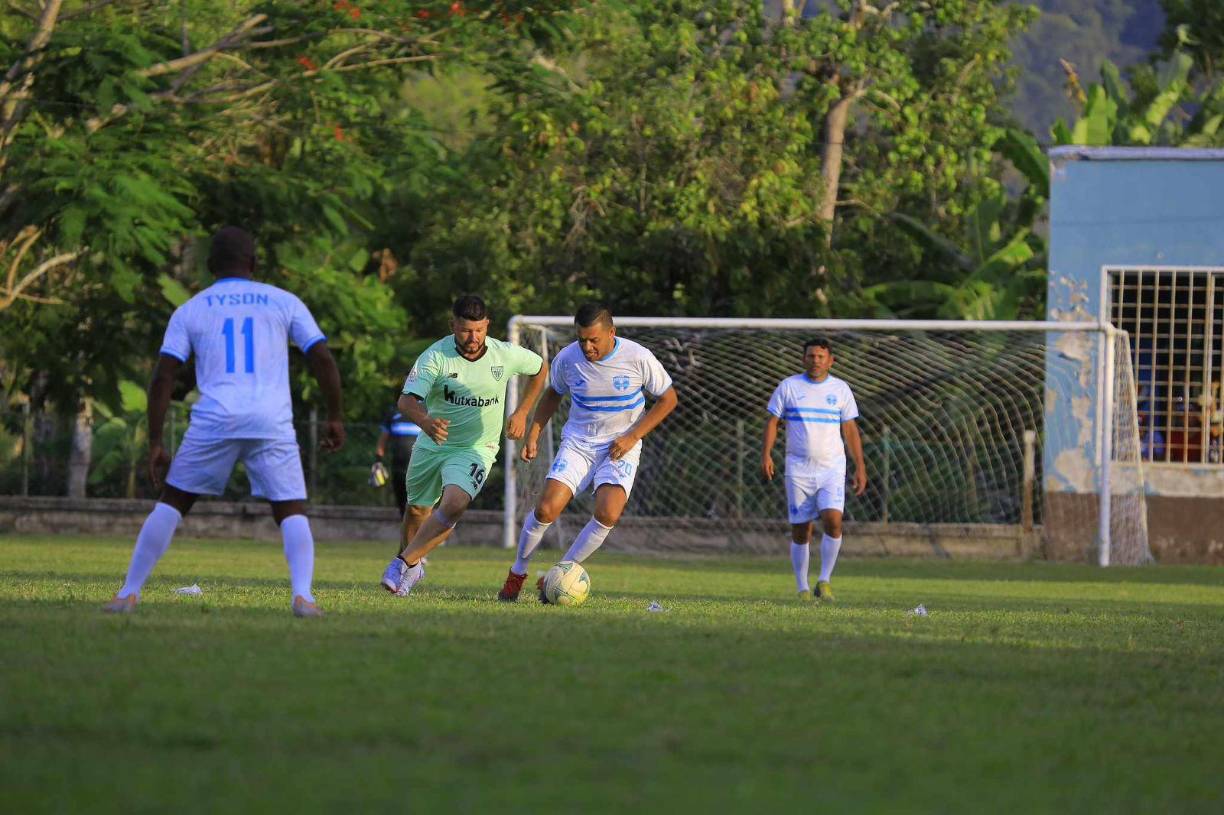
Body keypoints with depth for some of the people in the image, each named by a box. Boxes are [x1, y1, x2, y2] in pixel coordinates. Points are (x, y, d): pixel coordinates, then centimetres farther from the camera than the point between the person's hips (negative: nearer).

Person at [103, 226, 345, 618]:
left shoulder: (190, 310, 13)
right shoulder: (283, 302, 13)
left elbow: (163, 376, 5)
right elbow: (323, 360, 6)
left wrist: (155, 444, 6)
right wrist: (335, 417, 17)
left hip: (214, 421, 0)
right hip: (272, 423, 0)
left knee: (172, 502, 14)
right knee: (292, 511, 7)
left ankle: (129, 594, 9)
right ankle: (303, 595, -17)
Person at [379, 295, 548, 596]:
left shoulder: (505, 355, -12)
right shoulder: (436, 356, -19)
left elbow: (540, 369, 11)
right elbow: (407, 400, -31)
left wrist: (522, 412, 4)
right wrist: (425, 421, -53)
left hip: (474, 450, -1)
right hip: (432, 444, 1)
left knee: (454, 505, -27)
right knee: (417, 510, 17)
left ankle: (404, 562, -17)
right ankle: (414, 564, 47)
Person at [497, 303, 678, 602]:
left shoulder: (638, 358, -15)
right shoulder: (567, 359, -8)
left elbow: (667, 399, -2)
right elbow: (553, 395, 13)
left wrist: (633, 436, -10)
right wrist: (533, 435, 4)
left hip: (620, 448, -1)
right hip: (577, 442, 1)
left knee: (608, 515, -23)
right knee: (547, 509, -16)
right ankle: (517, 573, 8)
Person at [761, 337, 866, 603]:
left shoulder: (840, 389, 7)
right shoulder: (788, 387, 4)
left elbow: (850, 430, 10)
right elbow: (772, 421, 5)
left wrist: (860, 467, 6)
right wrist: (766, 454, -9)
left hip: (832, 468, 0)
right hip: (798, 469, 0)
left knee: (833, 520, -19)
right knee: (800, 530, 0)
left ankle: (825, 580, -8)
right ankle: (803, 589, 9)